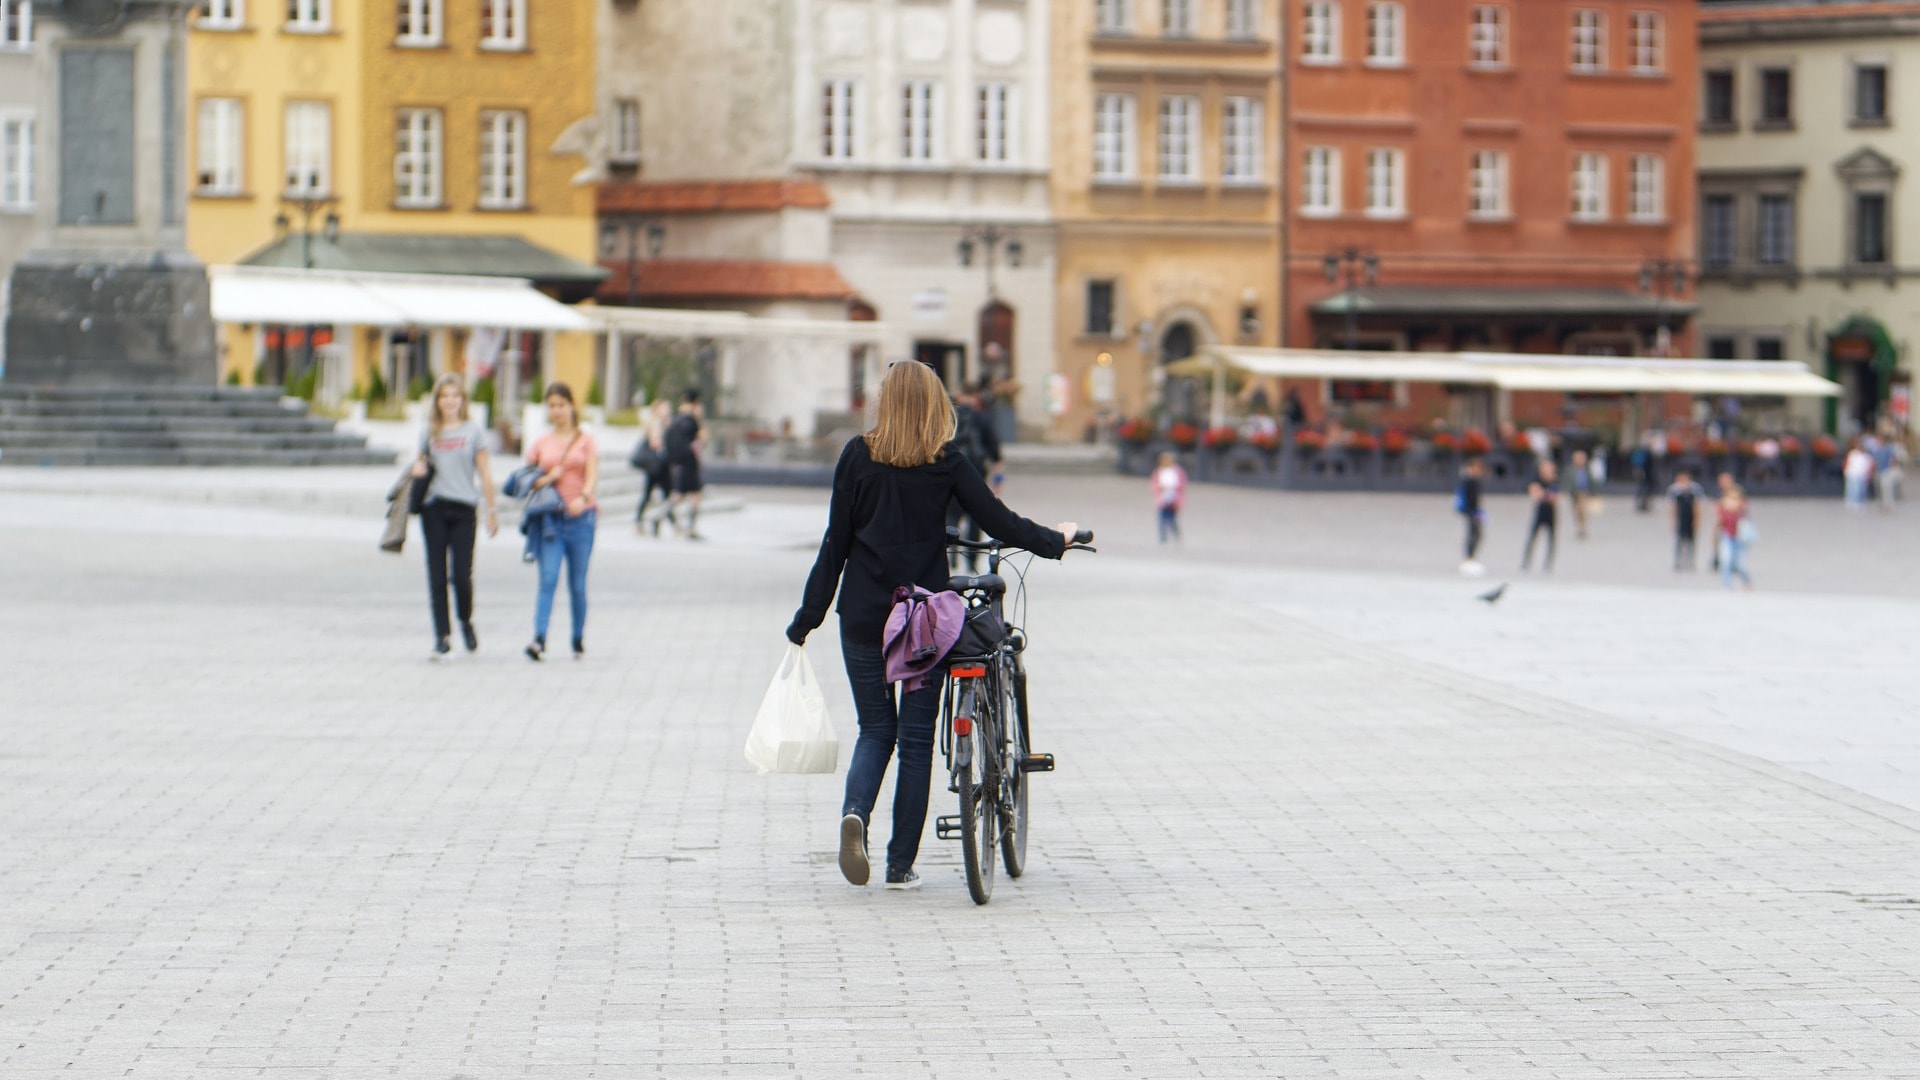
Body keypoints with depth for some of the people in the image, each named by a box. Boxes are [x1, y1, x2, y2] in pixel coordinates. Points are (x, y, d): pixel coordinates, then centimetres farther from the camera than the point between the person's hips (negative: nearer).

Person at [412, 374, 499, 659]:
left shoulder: (473, 431, 5)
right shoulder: (429, 432, 10)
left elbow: (484, 473, 6)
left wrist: (492, 510, 4)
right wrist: (418, 468, -5)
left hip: (463, 509, -2)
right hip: (434, 508, 2)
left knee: (461, 574, -6)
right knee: (437, 574, 0)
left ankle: (466, 621, 22)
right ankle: (442, 635, 5)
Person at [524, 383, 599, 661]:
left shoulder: (586, 441, 8)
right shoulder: (541, 444, 12)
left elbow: (592, 475, -6)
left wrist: (583, 498, -25)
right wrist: (547, 479, -6)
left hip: (581, 517, 0)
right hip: (549, 518, 1)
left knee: (577, 583, 3)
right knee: (548, 579, -13)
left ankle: (579, 640, 15)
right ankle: (539, 639, -22)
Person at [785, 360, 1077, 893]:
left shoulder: (858, 456, -2)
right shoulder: (947, 463, -4)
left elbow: (836, 541, -2)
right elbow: (998, 520, 0)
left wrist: (807, 618, 3)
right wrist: (1055, 540, 18)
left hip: (863, 615, 1)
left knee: (875, 729, 14)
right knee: (916, 737, 7)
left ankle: (855, 812, -14)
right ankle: (901, 865, 7)